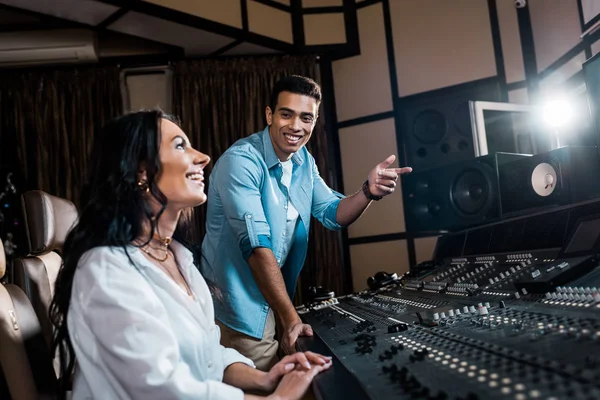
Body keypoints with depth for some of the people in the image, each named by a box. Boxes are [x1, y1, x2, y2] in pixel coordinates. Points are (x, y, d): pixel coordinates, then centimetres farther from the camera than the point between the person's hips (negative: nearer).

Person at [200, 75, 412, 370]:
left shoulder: (304, 160, 3)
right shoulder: (241, 161, -22)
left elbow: (333, 214, 5)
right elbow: (257, 246, -27)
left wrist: (368, 192, -16)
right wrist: (290, 318, -26)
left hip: (275, 302, 7)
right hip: (241, 309, -7)